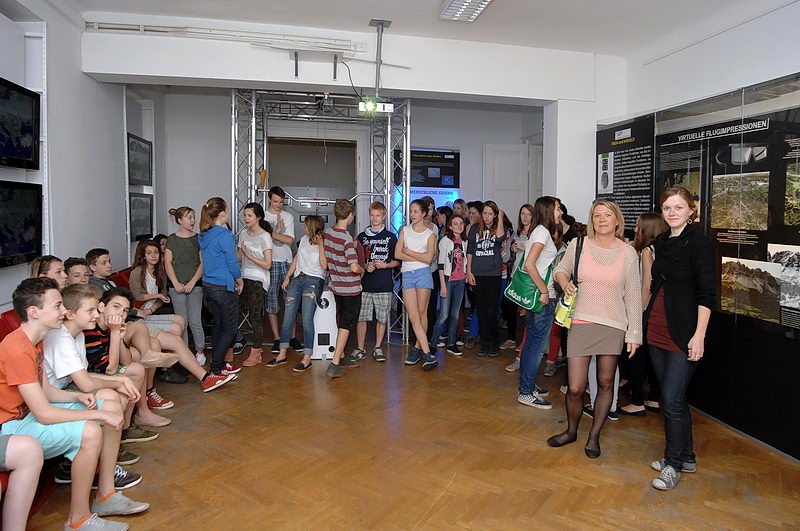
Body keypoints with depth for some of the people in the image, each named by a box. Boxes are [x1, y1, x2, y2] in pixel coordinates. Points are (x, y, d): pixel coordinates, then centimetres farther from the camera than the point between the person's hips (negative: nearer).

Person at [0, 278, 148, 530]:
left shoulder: (34, 340, 5)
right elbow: (44, 414, -28)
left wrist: (79, 397, -10)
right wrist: (100, 414, -23)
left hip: (29, 413, 10)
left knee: (111, 400, 4)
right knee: (89, 432, -31)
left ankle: (106, 496, 10)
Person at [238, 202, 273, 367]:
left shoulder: (265, 236, -10)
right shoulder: (243, 234, 10)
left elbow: (267, 264, -14)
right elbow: (240, 257, 16)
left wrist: (249, 255, -18)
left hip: (258, 280, -6)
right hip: (245, 278, 6)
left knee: (255, 316, -3)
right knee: (252, 315, 9)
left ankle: (255, 354, 4)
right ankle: (258, 347, 20)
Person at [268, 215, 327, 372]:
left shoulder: (324, 244, -3)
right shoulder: (304, 239, 16)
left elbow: (324, 266, -14)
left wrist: (321, 246, -16)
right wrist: (287, 278, 15)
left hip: (313, 281, -6)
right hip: (297, 279, 6)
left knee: (307, 319, -13)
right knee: (288, 317, 2)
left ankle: (307, 358, -8)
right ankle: (282, 354, 10)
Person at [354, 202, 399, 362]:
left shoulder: (391, 237, 6)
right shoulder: (361, 237, 9)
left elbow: (397, 261, 7)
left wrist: (384, 265, -10)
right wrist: (365, 266, -8)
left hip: (384, 285, -1)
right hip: (365, 284, 1)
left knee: (382, 318, 4)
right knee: (361, 317, 1)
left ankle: (378, 348, 18)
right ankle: (360, 349, 13)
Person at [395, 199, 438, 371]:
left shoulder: (430, 234, 6)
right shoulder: (405, 230, 13)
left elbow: (428, 258, -8)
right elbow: (397, 254, 2)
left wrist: (408, 251, -2)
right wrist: (419, 257, -5)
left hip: (423, 273, -2)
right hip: (407, 275, 2)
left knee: (422, 313, 0)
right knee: (413, 316, -6)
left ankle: (418, 348, 15)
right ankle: (427, 354, -5)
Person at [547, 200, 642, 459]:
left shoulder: (628, 253, -1)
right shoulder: (578, 245, -1)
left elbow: (633, 296, 2)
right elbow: (561, 269, 15)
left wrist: (634, 333, 0)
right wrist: (565, 284, -8)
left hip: (613, 326, 1)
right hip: (581, 322, 0)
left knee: (605, 384, 9)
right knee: (575, 388, -1)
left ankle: (594, 436, 28)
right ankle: (571, 431, 26)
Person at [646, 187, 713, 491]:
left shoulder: (698, 242, -10)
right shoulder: (660, 242, 10)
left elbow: (706, 293, -13)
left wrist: (699, 335, -17)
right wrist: (644, 321, 16)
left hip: (683, 335, -7)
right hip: (657, 330, 7)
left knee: (672, 400, -5)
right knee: (672, 398, 15)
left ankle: (673, 464, 13)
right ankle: (686, 456, 30)